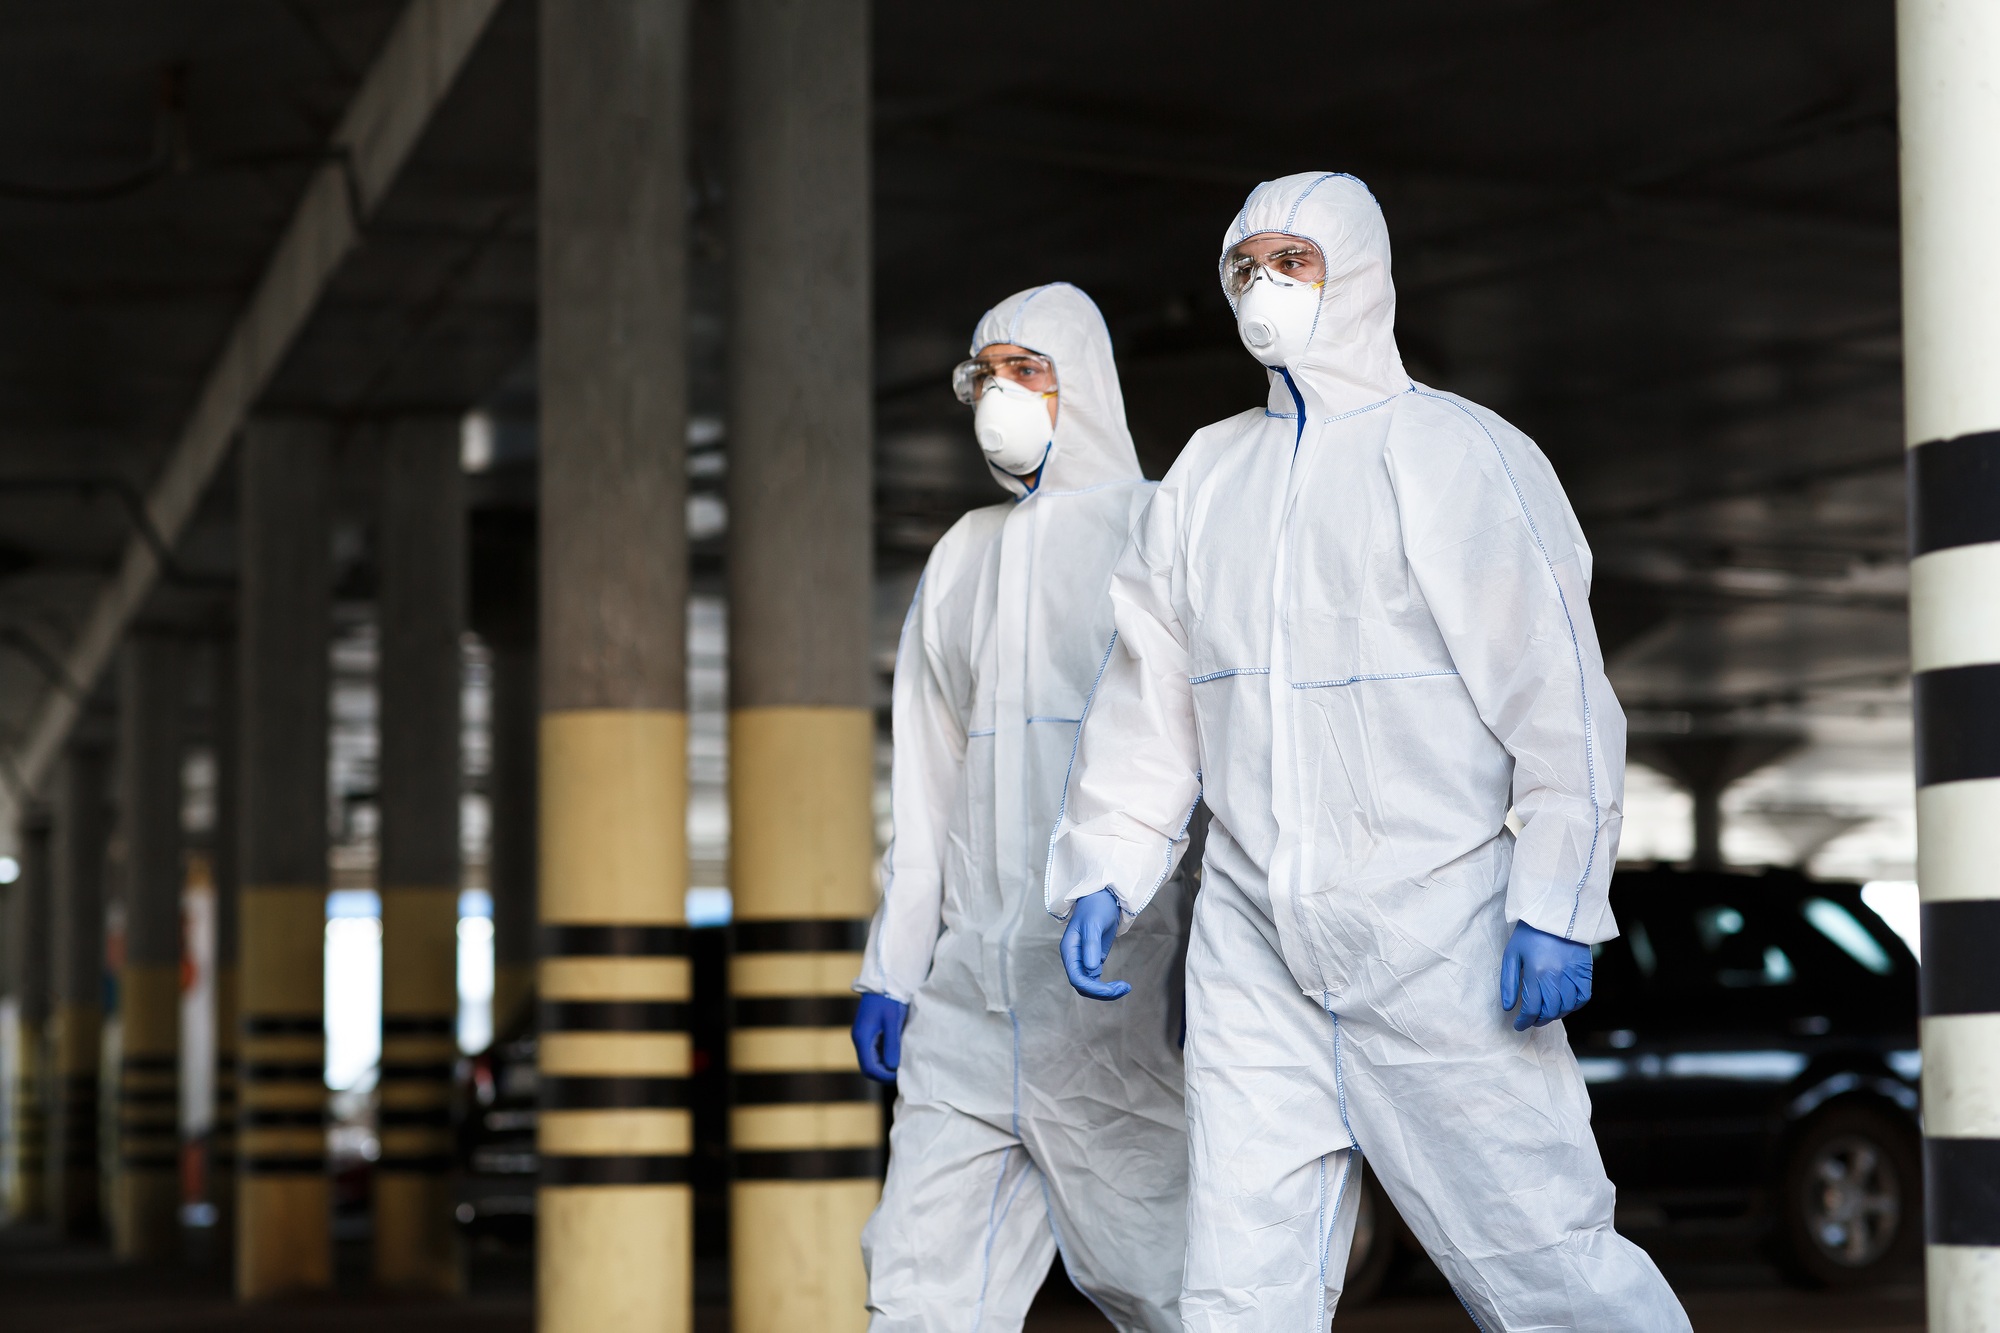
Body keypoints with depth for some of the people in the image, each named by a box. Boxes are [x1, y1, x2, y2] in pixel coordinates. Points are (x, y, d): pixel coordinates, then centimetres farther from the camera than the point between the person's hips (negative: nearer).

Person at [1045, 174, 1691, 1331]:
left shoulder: (1461, 457, -4)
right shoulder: (1208, 475, 13)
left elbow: (1560, 694, -8)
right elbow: (1149, 694, 17)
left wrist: (1559, 906, -14)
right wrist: (1103, 872, 7)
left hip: (1435, 939, -5)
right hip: (1254, 943, 5)